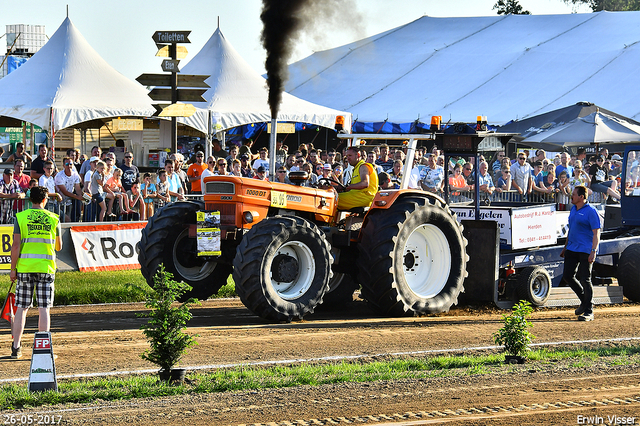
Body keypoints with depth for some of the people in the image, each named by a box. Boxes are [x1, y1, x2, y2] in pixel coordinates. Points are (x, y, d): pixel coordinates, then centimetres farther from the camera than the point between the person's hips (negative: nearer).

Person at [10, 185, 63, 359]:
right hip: (46, 267, 0)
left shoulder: (20, 217, -1)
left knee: (21, 308, 6)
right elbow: (59, 247, 11)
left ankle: (16, 348, 7)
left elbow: (16, 245, -4)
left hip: (24, 267, 0)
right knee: (44, 308, 2)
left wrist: (13, 269, 2)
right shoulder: (54, 219, 3)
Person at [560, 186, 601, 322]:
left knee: (585, 280, -7)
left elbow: (596, 233, -15)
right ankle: (584, 300, 26)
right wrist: (565, 247, 27)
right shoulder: (573, 210, 14)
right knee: (567, 276, 6)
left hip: (586, 251, -8)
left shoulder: (591, 211, -11)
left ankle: (589, 312, -1)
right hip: (572, 249, 8)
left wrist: (593, 251, -23)